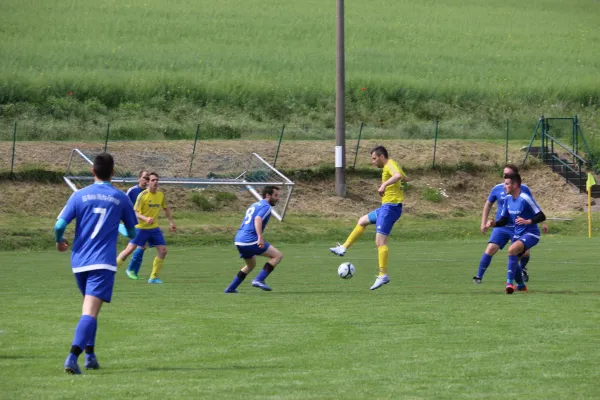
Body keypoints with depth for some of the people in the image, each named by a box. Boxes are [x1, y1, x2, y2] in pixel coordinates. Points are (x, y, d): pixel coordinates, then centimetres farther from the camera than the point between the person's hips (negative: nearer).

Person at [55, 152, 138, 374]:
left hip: (79, 262, 3)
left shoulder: (80, 195, 1)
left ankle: (90, 354, 22)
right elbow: (132, 233, 12)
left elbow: (60, 225, -6)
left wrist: (59, 241, 16)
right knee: (90, 312, -12)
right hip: (103, 264, -3)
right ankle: (73, 356, -30)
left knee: (90, 309, 23)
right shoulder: (121, 198, 2)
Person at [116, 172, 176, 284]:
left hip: (154, 228, 6)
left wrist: (171, 222, 18)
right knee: (130, 249, -12)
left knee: (163, 250, -4)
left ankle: (154, 277, 6)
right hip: (141, 228, -5)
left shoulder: (161, 195, 5)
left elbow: (166, 209, 23)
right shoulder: (143, 195, -13)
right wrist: (145, 218, -32)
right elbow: (135, 212, -16)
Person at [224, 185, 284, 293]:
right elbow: (258, 219, -23)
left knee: (251, 265, 30)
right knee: (278, 256, -6)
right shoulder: (266, 206, -5)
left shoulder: (255, 205, 24)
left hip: (239, 240, 9)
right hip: (250, 241, -9)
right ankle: (259, 280, -15)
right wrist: (260, 237, -34)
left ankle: (231, 288, 27)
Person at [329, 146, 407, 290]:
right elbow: (405, 178, 34)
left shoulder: (390, 165, -12)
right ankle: (344, 248, 29)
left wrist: (385, 184, -41)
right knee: (362, 221, 26)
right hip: (386, 207, 11)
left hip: (390, 207, -11)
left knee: (380, 241, -15)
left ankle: (383, 275, -19)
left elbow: (398, 175, -35)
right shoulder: (389, 167, 17)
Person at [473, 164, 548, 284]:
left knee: (525, 253, -5)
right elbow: (488, 204, 14)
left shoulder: (524, 189, -4)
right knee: (491, 248, -18)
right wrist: (483, 223, 9)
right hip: (501, 227, 0)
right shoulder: (498, 188, -1)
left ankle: (522, 270, 31)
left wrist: (542, 222, 7)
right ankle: (479, 276, -9)